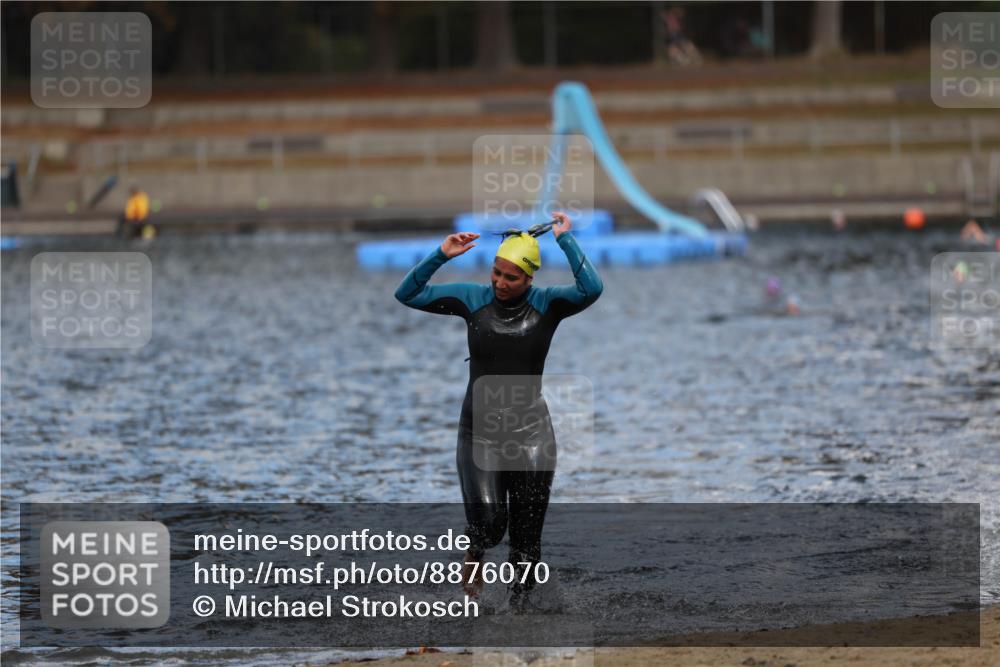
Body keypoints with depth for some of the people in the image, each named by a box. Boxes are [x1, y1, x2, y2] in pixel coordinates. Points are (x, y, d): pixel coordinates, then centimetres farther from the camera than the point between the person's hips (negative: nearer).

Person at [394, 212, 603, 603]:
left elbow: (591, 289, -22)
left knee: (526, 537, 1)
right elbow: (408, 295, 0)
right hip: (479, 433, 0)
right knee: (488, 524, -13)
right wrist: (441, 256, -12)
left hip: (530, 433, 0)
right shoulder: (473, 299, -1)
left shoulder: (546, 305, -4)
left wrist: (565, 240, -18)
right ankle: (474, 557, 21)